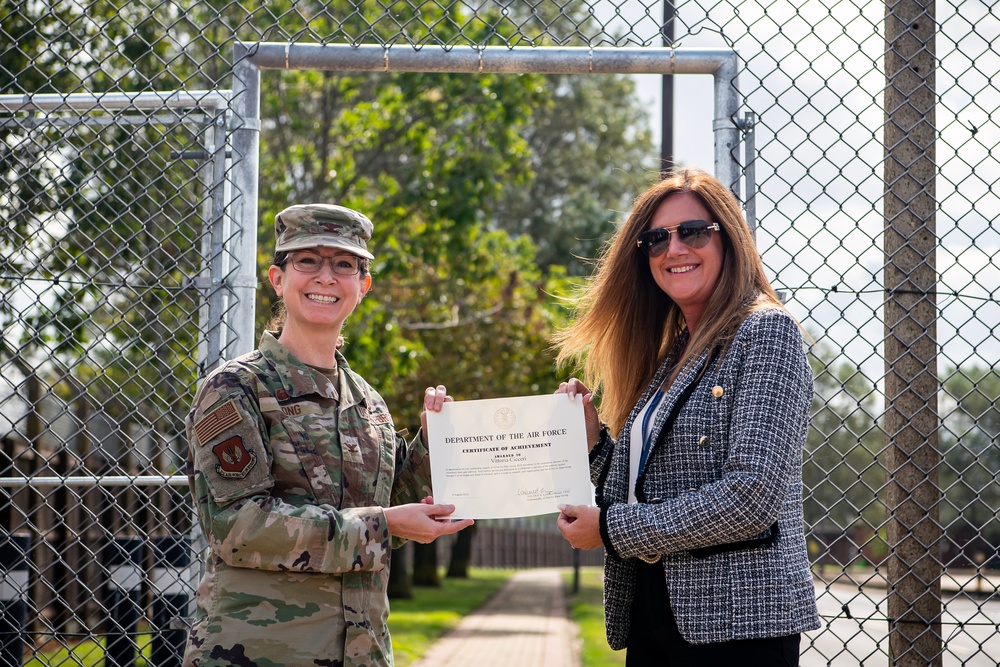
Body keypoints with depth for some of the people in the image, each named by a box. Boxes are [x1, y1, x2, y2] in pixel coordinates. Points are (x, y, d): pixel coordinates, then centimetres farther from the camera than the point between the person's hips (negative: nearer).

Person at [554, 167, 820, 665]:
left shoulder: (765, 331, -7)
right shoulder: (669, 355, 15)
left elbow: (752, 494, -18)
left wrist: (611, 528, -12)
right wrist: (592, 440, 1)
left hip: (736, 625, -7)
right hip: (653, 618, 7)